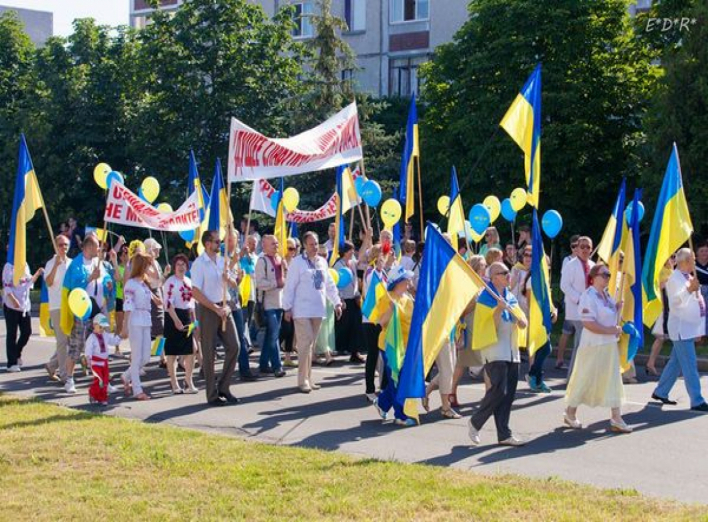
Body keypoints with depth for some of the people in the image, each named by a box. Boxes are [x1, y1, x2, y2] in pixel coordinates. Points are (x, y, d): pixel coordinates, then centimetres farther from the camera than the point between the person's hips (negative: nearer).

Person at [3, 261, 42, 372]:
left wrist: (37, 274, 6)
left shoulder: (25, 265, 12)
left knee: (27, 332, 8)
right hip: (11, 305, -7)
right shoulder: (9, 266, -9)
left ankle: (17, 354, 30)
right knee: (12, 334, 0)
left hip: (25, 305, 7)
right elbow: (6, 285, -15)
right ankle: (12, 363, 5)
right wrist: (13, 299, -26)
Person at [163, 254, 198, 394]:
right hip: (174, 317, -7)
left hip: (187, 316, 7)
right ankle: (174, 384, 5)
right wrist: (176, 320, -23)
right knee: (172, 352, 0)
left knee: (190, 351, 5)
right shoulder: (170, 282, -9)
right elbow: (168, 303, -17)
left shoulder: (189, 281, 14)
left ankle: (188, 382, 13)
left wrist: (194, 320, 15)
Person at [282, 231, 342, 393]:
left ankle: (308, 378, 18)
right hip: (302, 310, -6)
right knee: (305, 343, -10)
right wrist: (287, 308, -11)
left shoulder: (322, 262, 12)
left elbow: (329, 284, 17)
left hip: (318, 310, 6)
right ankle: (303, 380, -6)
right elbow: (290, 286, -8)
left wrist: (337, 303, 10)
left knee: (311, 345, 11)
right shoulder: (297, 262, -7)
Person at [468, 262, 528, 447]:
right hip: (494, 351, -7)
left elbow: (523, 324, 14)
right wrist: (499, 309, -24)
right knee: (499, 390, -15)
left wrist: (520, 320, -9)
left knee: (509, 393, 4)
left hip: (511, 351, 7)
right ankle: (475, 422, 3)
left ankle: (504, 435, 8)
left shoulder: (511, 297, 14)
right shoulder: (485, 298, -7)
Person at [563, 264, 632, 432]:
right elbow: (588, 323, -24)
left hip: (610, 345, 8)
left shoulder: (607, 295, 11)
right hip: (593, 346, -8)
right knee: (584, 380, 2)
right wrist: (609, 330, -22)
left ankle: (616, 419, 10)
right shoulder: (588, 297, -16)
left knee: (613, 380, 6)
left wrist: (619, 308, 3)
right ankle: (570, 414, 19)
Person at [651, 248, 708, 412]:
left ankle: (660, 393, 24)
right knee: (690, 366, -10)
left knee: (676, 363, 14)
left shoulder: (689, 277, 16)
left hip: (690, 328, 10)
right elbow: (676, 300, -25)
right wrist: (689, 289, -41)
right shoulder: (675, 278, -13)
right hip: (681, 328, -10)